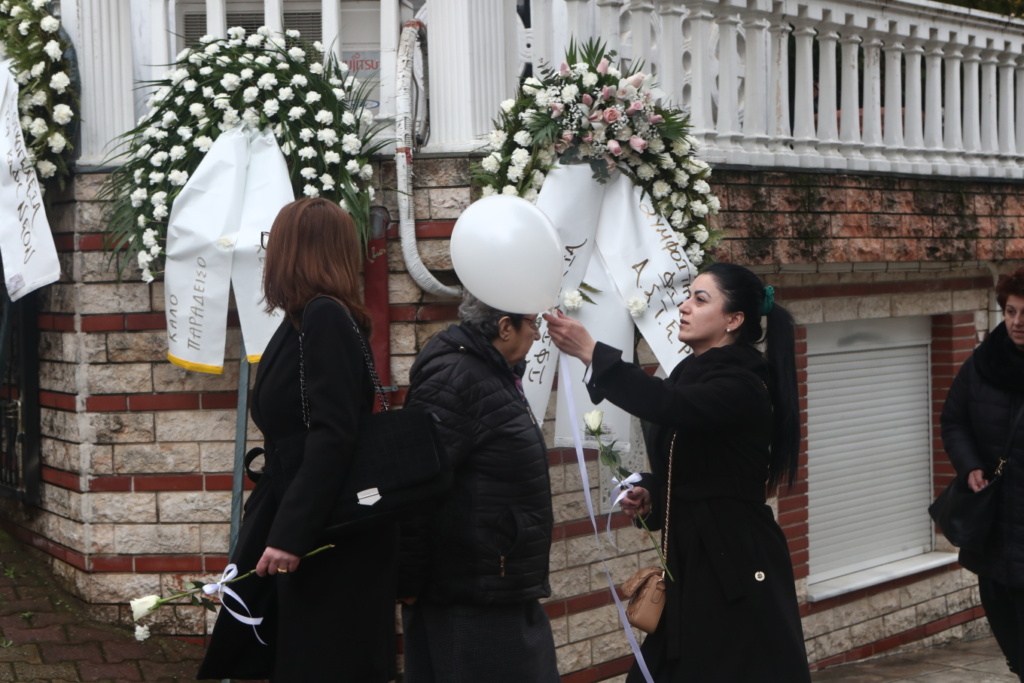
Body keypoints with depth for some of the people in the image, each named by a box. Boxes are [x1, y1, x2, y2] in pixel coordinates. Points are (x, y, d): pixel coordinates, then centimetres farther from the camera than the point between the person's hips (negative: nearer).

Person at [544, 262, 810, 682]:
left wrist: (589, 352, -37)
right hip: (690, 560, 8)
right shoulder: (691, 374, 11)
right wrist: (648, 496, 0)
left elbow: (672, 406, -34)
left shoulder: (741, 387, -15)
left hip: (737, 568, -8)